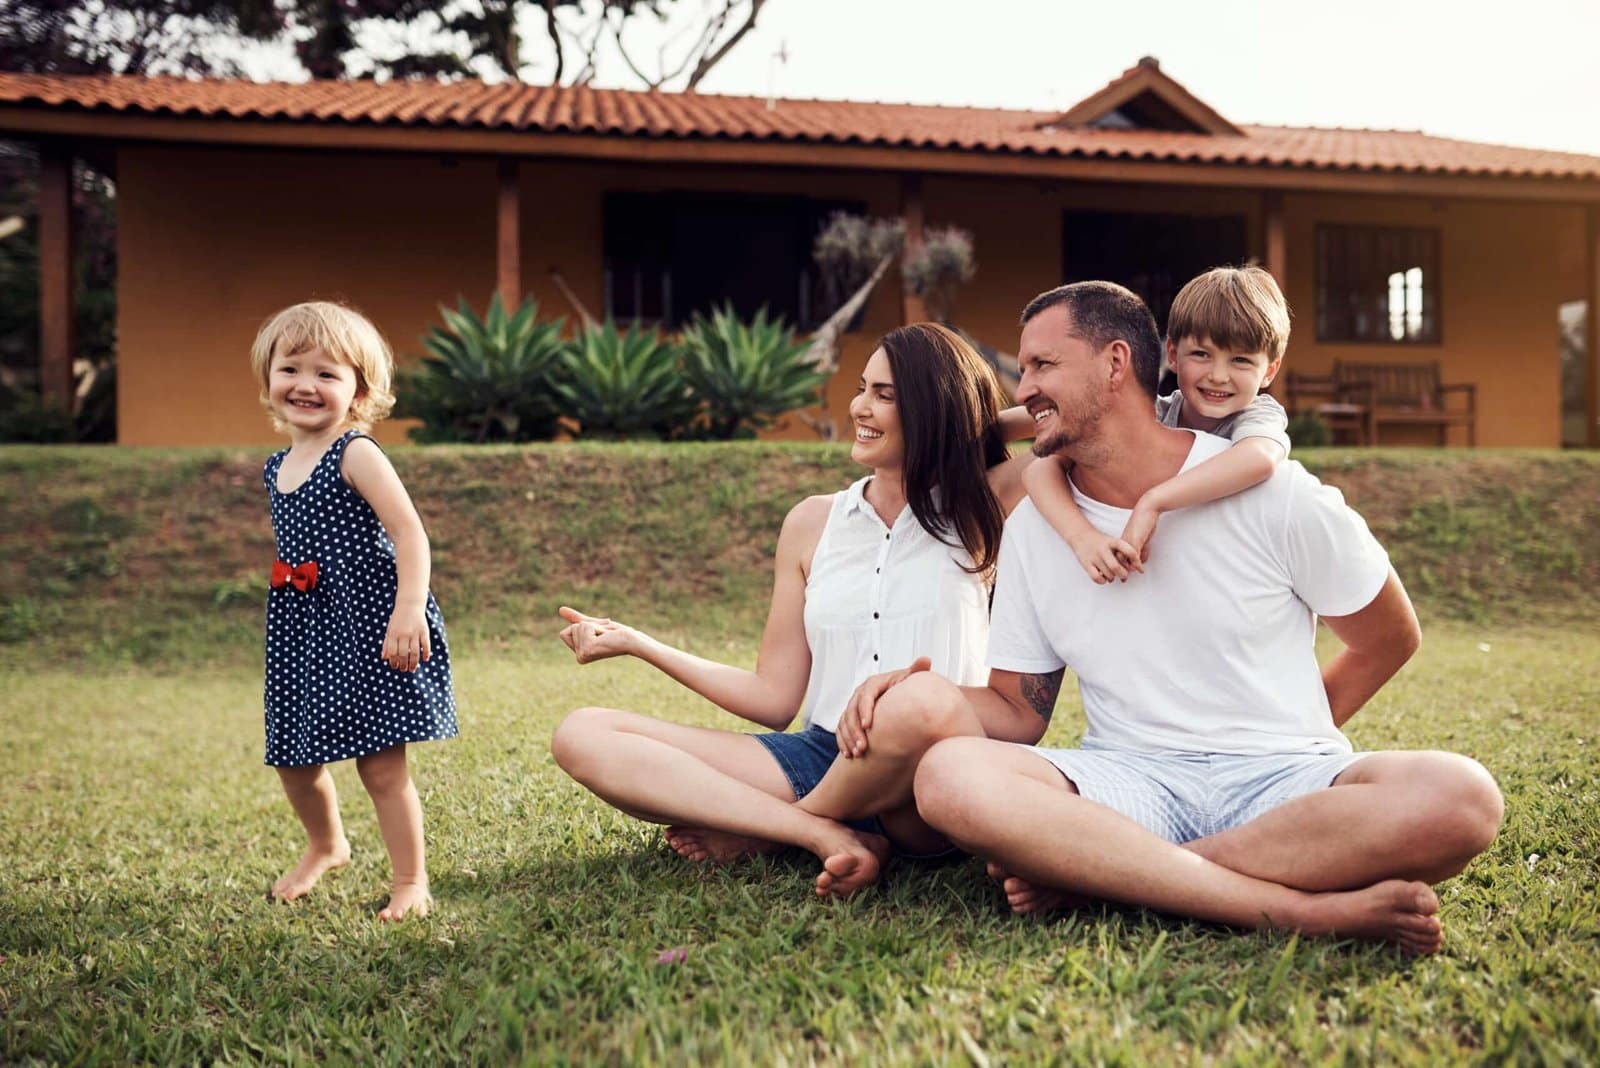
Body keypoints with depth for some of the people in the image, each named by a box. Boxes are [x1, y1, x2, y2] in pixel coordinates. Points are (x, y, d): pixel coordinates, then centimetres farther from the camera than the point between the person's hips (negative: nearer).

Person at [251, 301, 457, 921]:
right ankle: (326, 846, 44)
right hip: (303, 631, 8)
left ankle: (410, 882, 12)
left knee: (381, 763, -4)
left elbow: (409, 532, -19)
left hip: (365, 625, -8)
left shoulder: (356, 455, -11)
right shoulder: (276, 468, 12)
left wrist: (409, 609, -28)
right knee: (294, 758, 15)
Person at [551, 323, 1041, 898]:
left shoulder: (976, 512, 2)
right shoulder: (813, 522, 9)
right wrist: (636, 643, 7)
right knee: (582, 734, -10)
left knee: (921, 705, -41)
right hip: (819, 759, 4)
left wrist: (983, 425, 0)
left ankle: (751, 833, -11)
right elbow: (775, 698, 9)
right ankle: (825, 835, -23)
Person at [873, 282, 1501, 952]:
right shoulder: (1033, 526, 9)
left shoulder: (1273, 492, -1)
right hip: (1126, 777, 1)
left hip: (1279, 778, -1)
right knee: (949, 776, -30)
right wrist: (926, 691, -10)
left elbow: (1390, 640, 10)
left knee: (1459, 797, -33)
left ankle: (1093, 871, -28)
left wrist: (1284, 747, 5)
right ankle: (1301, 907, -31)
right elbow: (1016, 708, 10)